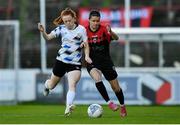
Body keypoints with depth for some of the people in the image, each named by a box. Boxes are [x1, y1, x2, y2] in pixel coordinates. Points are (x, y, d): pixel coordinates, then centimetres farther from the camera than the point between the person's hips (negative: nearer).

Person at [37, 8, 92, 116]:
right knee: (52, 85, 19)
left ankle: (68, 107, -38)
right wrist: (42, 31, -26)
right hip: (61, 60, 3)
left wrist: (87, 56, -19)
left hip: (75, 63, -3)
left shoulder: (81, 29, -6)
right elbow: (48, 37, -5)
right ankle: (47, 84, 56)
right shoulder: (61, 29, -2)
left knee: (72, 85, -25)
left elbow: (86, 45, -2)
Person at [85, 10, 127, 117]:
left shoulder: (103, 29, -11)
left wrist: (110, 32, -47)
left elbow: (116, 38, -26)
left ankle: (122, 106, 33)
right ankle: (109, 102, -26)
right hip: (92, 62, 0)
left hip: (106, 60, 0)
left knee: (116, 87, 7)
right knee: (97, 78, -33)